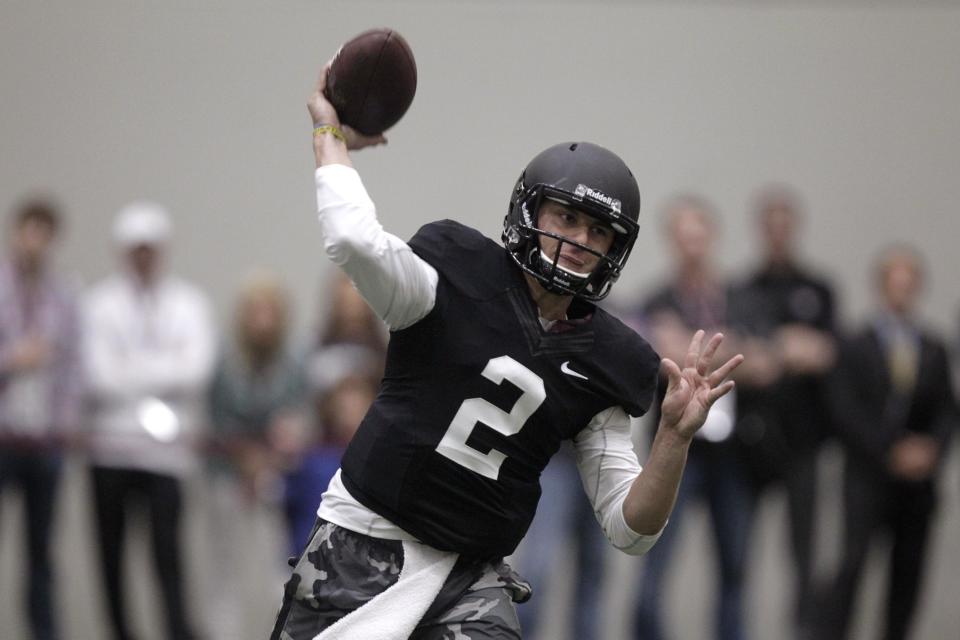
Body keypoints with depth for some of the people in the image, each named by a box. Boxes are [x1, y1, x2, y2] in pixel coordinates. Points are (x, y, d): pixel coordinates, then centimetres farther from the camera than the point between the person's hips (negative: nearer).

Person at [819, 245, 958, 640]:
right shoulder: (856, 347, -1)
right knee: (854, 559, -15)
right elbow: (846, 412, -7)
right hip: (868, 474, -4)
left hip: (917, 477, 4)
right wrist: (891, 451, -14)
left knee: (908, 570, 5)